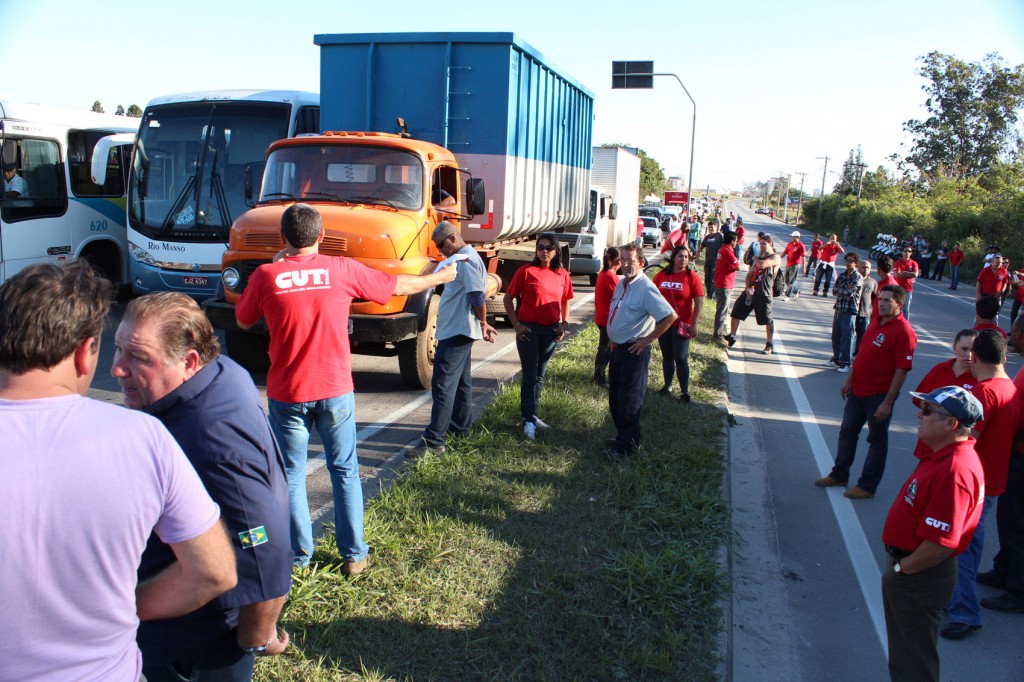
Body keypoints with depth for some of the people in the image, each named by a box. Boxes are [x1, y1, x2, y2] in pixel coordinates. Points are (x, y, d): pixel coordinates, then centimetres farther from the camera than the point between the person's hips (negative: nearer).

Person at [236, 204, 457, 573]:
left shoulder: (266, 276, -7)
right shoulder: (342, 269, -5)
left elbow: (243, 321, 11)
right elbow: (400, 286, 7)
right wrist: (439, 277, 26)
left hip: (286, 394, -1)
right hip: (335, 391, 1)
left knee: (290, 475, 13)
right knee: (345, 471, 14)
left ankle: (297, 557, 20)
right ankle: (353, 555, 20)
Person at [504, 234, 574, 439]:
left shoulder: (562, 275, 4)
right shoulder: (526, 271, -7)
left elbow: (565, 301, 17)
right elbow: (508, 298, -3)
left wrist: (564, 324, 4)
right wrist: (516, 325, -9)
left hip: (551, 330, 4)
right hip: (529, 330, -4)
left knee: (539, 375, 14)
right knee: (529, 376, -2)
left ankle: (531, 415, 27)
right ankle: (529, 421, 3)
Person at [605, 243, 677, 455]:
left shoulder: (646, 288, -20)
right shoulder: (622, 283, 7)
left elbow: (670, 316, -24)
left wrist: (648, 339, -18)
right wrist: (613, 341, 14)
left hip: (634, 351, -9)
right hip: (618, 348, 9)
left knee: (629, 400, 0)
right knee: (615, 397, 18)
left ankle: (627, 444, 12)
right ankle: (621, 435, 33)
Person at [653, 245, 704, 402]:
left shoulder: (692, 276, -8)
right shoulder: (661, 275, 2)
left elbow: (699, 302, -9)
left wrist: (694, 324, -13)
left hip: (681, 324, -4)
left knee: (681, 358, -1)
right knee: (667, 356, 15)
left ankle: (685, 392, 8)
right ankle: (667, 386, 28)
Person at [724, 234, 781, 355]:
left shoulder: (775, 257, -4)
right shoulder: (759, 257, 20)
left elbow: (762, 265, -23)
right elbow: (748, 275, 17)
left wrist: (756, 260, -1)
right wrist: (748, 287, -2)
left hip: (763, 294, -7)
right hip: (750, 291, 7)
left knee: (767, 320, -2)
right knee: (735, 313, 6)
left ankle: (770, 346, 11)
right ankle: (731, 338, 19)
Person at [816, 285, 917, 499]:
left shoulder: (903, 331, -19)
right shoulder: (875, 322, 7)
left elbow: (902, 371, -21)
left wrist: (887, 403, -22)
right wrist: (850, 380, 16)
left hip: (879, 395, -8)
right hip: (858, 390, 9)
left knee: (877, 440, 7)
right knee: (847, 431, 18)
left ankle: (867, 486, 19)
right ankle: (839, 475, 33)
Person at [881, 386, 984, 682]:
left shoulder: (954, 471, -30)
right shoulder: (943, 455, 4)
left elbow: (941, 543, -32)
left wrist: (901, 567, -17)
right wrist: (898, 565, 14)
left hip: (920, 577, -10)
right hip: (907, 567, 10)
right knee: (905, 656, 27)